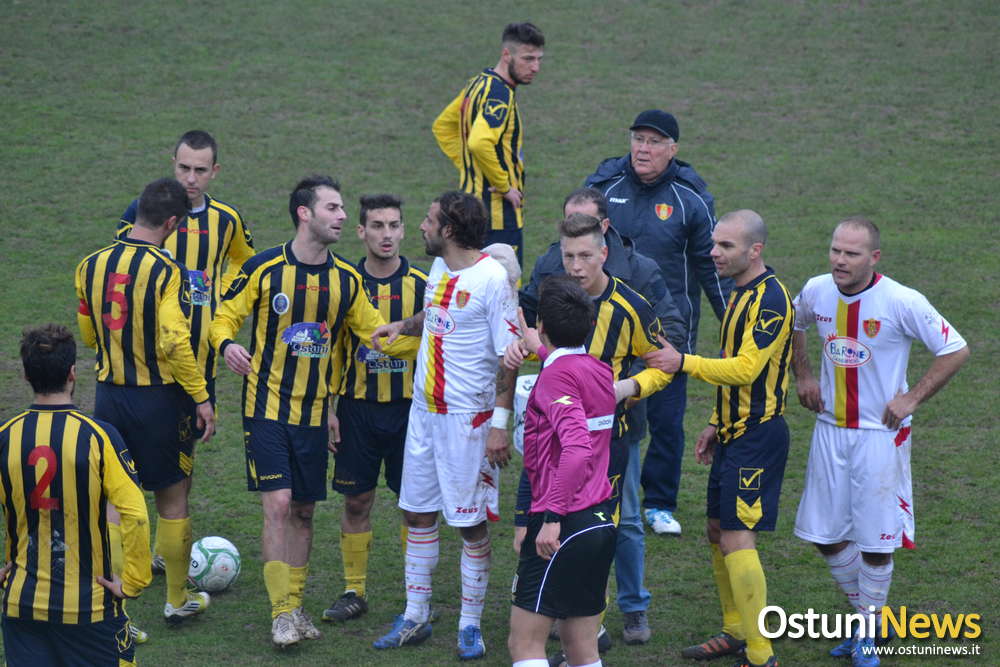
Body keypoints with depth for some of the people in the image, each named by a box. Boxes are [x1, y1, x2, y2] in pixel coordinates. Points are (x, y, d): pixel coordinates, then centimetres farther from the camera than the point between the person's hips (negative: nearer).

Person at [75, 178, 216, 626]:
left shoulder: (90, 266, 1)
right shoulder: (167, 272, -17)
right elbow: (174, 342, -24)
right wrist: (202, 397, -15)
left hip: (109, 394, 4)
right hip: (159, 398, -4)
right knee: (172, 499, 12)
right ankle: (178, 600, 23)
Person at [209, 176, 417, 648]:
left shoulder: (347, 279, 4)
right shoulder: (264, 269, -8)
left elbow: (378, 335, 9)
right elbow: (225, 317, -1)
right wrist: (227, 345, -22)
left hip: (314, 413, 4)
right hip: (267, 409, -4)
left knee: (304, 512, 9)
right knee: (278, 505, -12)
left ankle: (295, 606, 21)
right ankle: (281, 614, -4)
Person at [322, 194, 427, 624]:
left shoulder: (421, 285, -2)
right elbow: (332, 350, 7)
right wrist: (329, 408, 2)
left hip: (409, 408, -1)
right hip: (358, 408, 1)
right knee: (356, 501, 5)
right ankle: (354, 592, 15)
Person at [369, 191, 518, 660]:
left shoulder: (491, 278, -16)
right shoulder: (439, 268, 7)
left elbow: (509, 356, -16)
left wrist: (500, 423, -19)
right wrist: (402, 326, 14)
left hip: (468, 418, -8)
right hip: (424, 410, 8)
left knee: (472, 524, 1)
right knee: (417, 513, 12)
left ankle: (470, 626, 11)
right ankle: (415, 618, 23)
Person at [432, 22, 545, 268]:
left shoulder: (479, 84, 12)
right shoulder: (500, 94, -18)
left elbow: (442, 126, 25)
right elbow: (479, 143, -33)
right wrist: (505, 187, -21)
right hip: (498, 211, -10)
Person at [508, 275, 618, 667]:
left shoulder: (557, 375, -14)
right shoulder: (600, 370, 11)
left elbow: (578, 448, -28)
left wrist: (552, 517, -27)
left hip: (563, 527, -9)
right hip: (601, 521, 9)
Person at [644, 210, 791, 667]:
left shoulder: (770, 298, -18)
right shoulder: (741, 294, 14)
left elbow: (745, 368, -25)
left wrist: (684, 363, -24)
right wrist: (716, 425, 22)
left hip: (758, 435, -10)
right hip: (736, 432, 10)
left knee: (737, 539, -12)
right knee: (718, 531, 15)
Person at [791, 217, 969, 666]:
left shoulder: (901, 302, -17)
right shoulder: (817, 292, -3)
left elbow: (955, 350, -10)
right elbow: (793, 326, 21)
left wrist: (912, 398, -12)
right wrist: (802, 376, 10)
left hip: (881, 435, -5)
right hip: (831, 429, 5)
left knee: (875, 540, 1)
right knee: (826, 536, 8)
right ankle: (866, 616, 29)